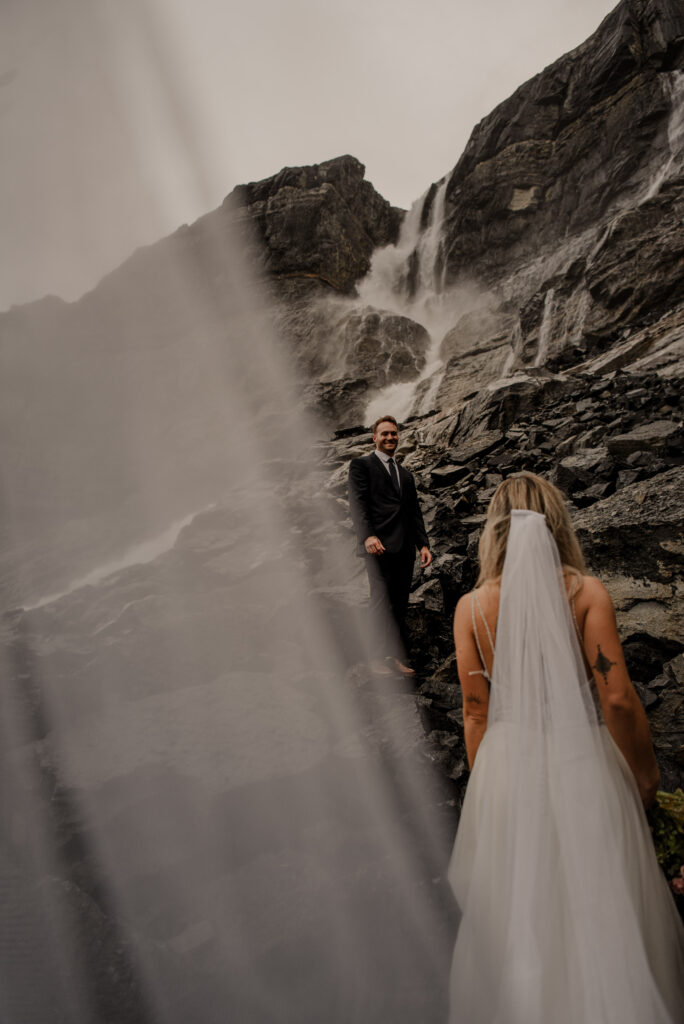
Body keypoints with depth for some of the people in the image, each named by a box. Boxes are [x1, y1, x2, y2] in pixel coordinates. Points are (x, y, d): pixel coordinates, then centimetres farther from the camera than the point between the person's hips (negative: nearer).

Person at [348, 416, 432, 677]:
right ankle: (377, 658, -3)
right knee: (381, 602, -8)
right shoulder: (361, 465, 6)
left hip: (404, 547, 6)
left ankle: (398, 657, 9)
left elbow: (415, 512, 22)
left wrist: (423, 544, 10)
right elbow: (357, 503, -5)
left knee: (400, 605, 5)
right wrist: (367, 535, -19)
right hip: (379, 545, -6)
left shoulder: (405, 474, 26)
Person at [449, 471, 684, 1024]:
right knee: (599, 903, 17)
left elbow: (476, 711, -1)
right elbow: (617, 697, -12)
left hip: (507, 762, 2)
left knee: (513, 909, 19)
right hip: (581, 759, -2)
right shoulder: (586, 592, -10)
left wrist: (483, 783, 11)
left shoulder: (471, 606, -5)